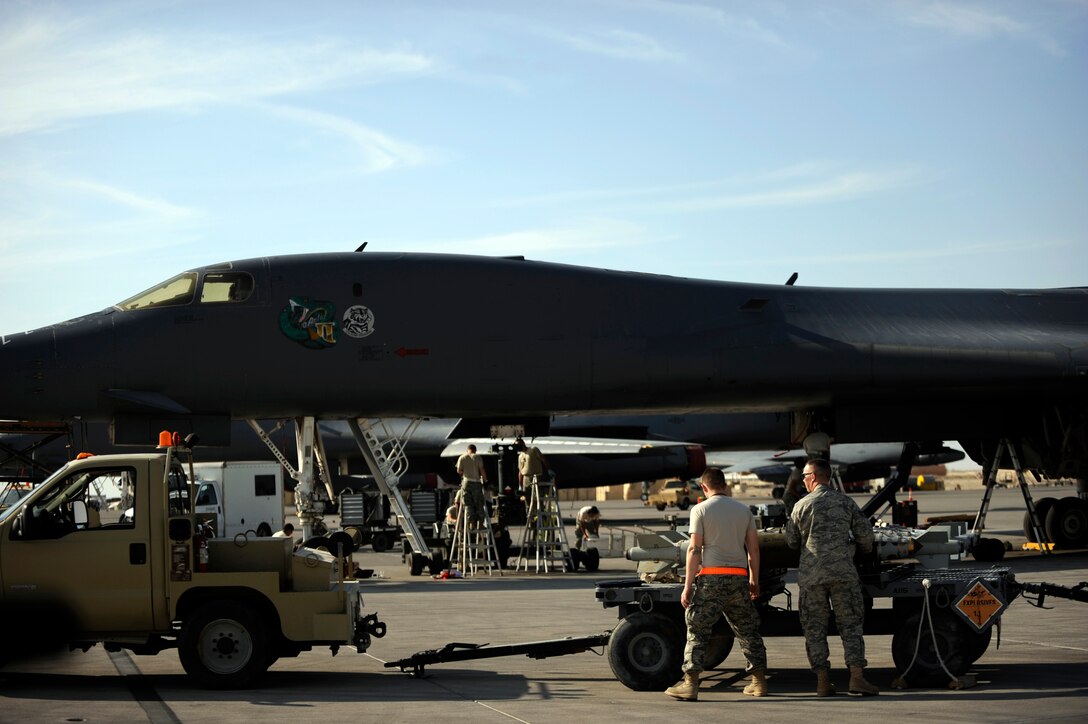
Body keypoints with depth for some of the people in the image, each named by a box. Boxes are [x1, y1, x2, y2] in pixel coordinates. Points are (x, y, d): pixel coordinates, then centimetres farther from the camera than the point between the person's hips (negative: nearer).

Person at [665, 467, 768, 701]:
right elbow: (753, 548, 10)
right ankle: (759, 681, 15)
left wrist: (688, 585, -6)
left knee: (698, 630, 1)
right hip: (739, 576, 4)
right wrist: (754, 581, 19)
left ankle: (690, 684, -3)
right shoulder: (744, 510, 10)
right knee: (748, 630, 14)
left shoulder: (700, 510, -2)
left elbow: (694, 550, -7)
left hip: (711, 577, -4)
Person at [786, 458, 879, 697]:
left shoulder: (802, 505, 1)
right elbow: (865, 534, 6)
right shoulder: (845, 502, 4)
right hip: (843, 572, 1)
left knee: (814, 628, 7)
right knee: (850, 626, 4)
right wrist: (866, 548, 28)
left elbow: (791, 541, 8)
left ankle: (823, 681, 5)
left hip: (811, 575, 0)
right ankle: (856, 676, -7)